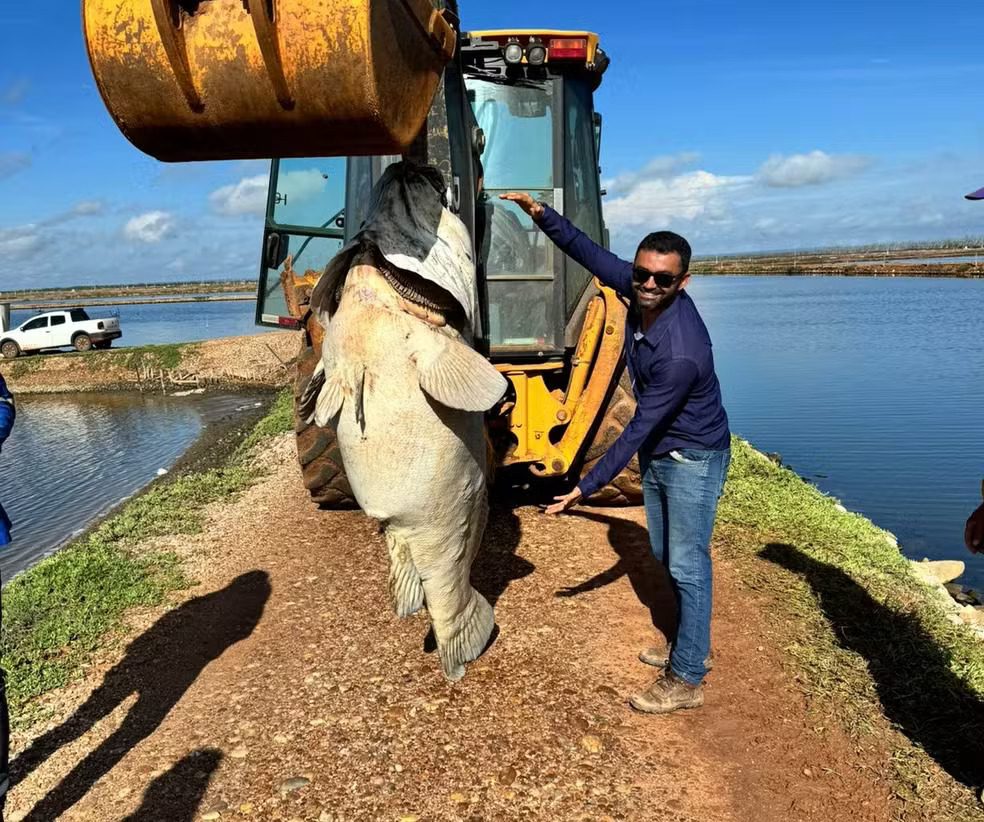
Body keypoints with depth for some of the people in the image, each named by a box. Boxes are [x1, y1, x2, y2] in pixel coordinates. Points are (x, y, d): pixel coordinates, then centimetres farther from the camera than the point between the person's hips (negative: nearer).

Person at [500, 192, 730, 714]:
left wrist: (587, 487, -25)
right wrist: (544, 216, -14)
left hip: (693, 459, -9)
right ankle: (689, 644, 39)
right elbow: (591, 253, 0)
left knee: (687, 565, 0)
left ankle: (686, 680, 14)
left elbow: (638, 430, -30)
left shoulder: (681, 352, -36)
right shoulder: (638, 288, -14)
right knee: (666, 555, 20)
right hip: (656, 453, 9)